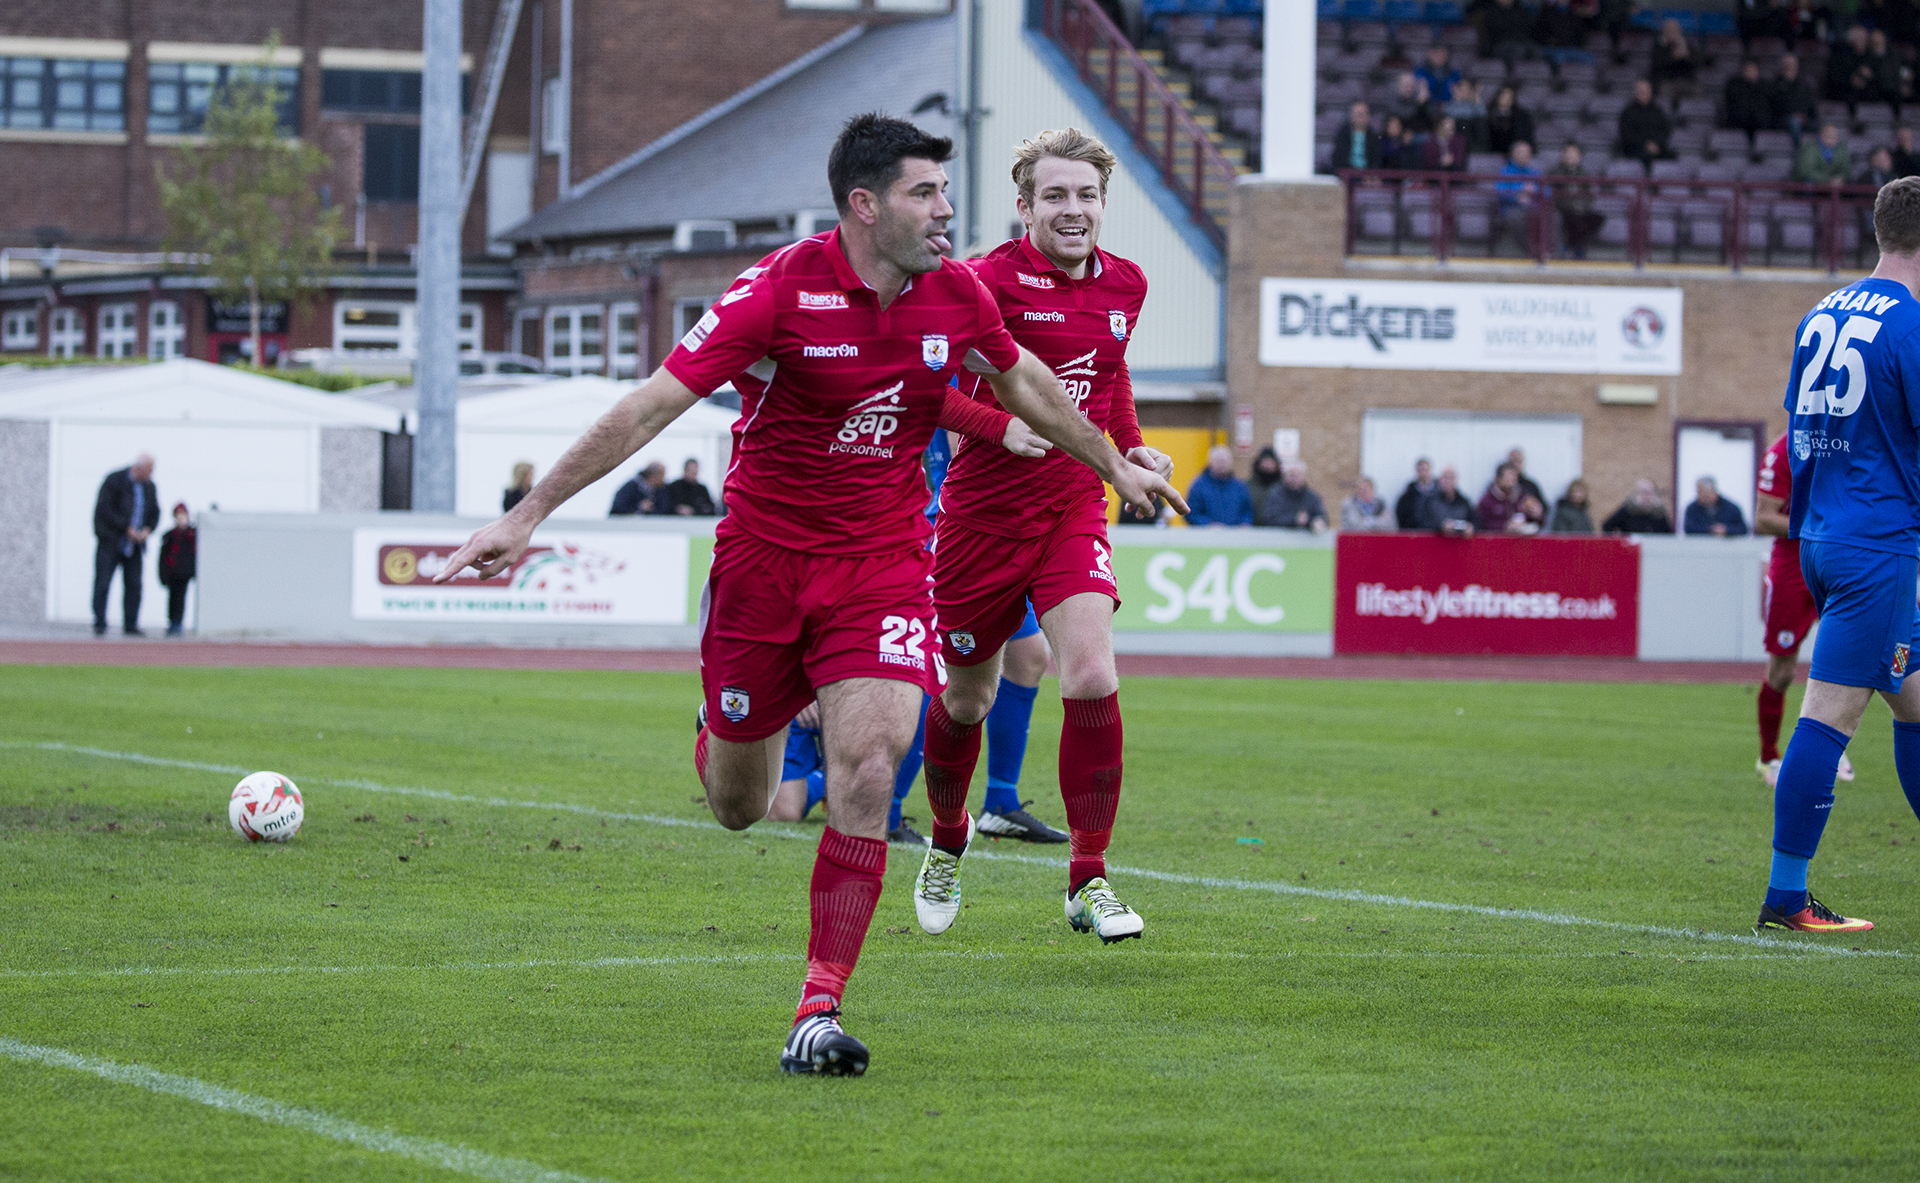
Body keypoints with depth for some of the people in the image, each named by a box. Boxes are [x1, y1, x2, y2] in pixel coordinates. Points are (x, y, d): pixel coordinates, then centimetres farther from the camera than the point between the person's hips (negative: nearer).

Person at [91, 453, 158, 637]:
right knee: (102, 582, -6)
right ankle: (99, 625, -3)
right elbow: (105, 509, -15)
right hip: (111, 542, -5)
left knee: (134, 584, 2)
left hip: (134, 544, 5)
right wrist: (127, 529, -18)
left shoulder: (149, 486, 7)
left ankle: (131, 625, 7)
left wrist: (147, 530, -6)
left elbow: (155, 512, 14)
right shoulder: (114, 480, -10)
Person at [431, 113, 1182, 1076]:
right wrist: (529, 514, -19)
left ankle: (818, 1013, -12)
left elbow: (1022, 383, 20)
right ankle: (717, 734, 50)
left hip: (884, 563, 2)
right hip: (764, 555, -2)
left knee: (867, 771, -18)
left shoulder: (955, 295, -2)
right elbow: (650, 405, -17)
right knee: (736, 809, 10)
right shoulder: (780, 290, -17)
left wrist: (1114, 465, 32)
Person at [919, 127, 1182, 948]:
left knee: (1092, 679, -17)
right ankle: (947, 841, 42)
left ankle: (1087, 881, -7)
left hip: (1074, 507, 3)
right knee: (967, 697, 11)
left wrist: (1130, 446, 11)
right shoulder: (992, 280, -15)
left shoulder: (1124, 285, 5)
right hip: (984, 510, -3)